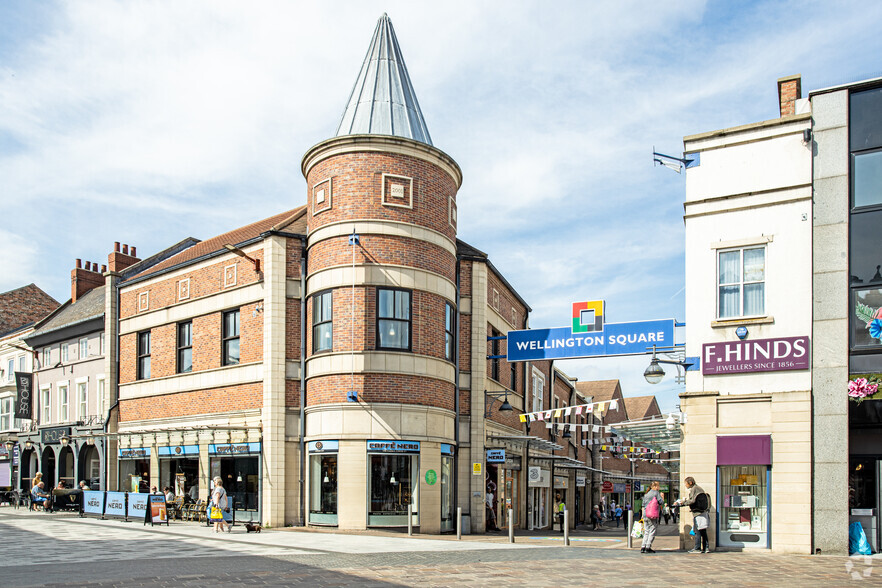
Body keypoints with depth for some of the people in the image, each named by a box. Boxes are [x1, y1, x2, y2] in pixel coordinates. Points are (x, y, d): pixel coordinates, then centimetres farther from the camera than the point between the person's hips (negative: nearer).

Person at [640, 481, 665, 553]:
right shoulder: (656, 493, -3)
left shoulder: (646, 494, 16)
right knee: (652, 531, 0)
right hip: (653, 516, -6)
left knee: (646, 532, 11)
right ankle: (648, 547, -5)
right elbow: (662, 503, -8)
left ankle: (643, 547, 3)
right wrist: (662, 496, 10)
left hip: (645, 515, 6)